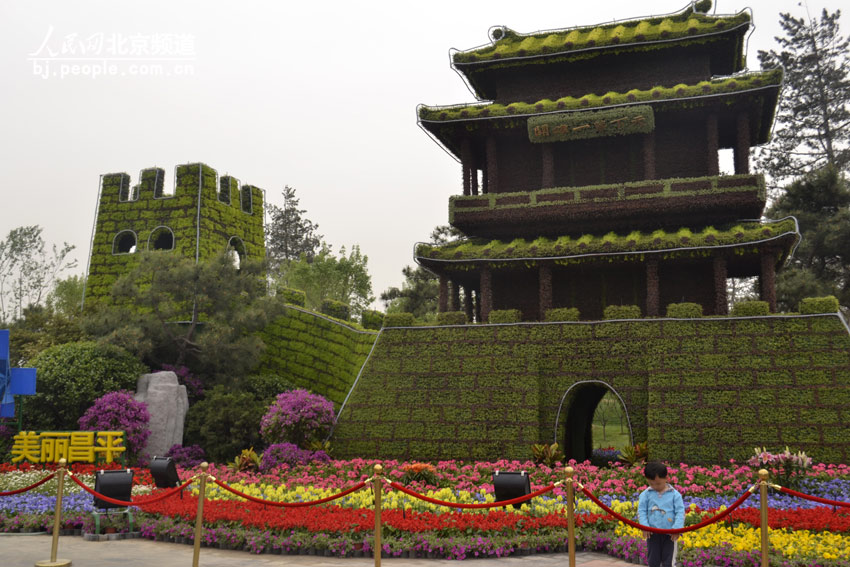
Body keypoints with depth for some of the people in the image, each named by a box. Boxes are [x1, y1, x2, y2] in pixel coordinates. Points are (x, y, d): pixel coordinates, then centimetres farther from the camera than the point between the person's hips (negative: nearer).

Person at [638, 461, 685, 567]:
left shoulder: (674, 494, -4)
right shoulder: (646, 494, -2)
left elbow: (680, 512, -5)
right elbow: (641, 511, -1)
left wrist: (677, 528, -15)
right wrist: (644, 526, -13)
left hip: (669, 534, -1)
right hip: (652, 533, 1)